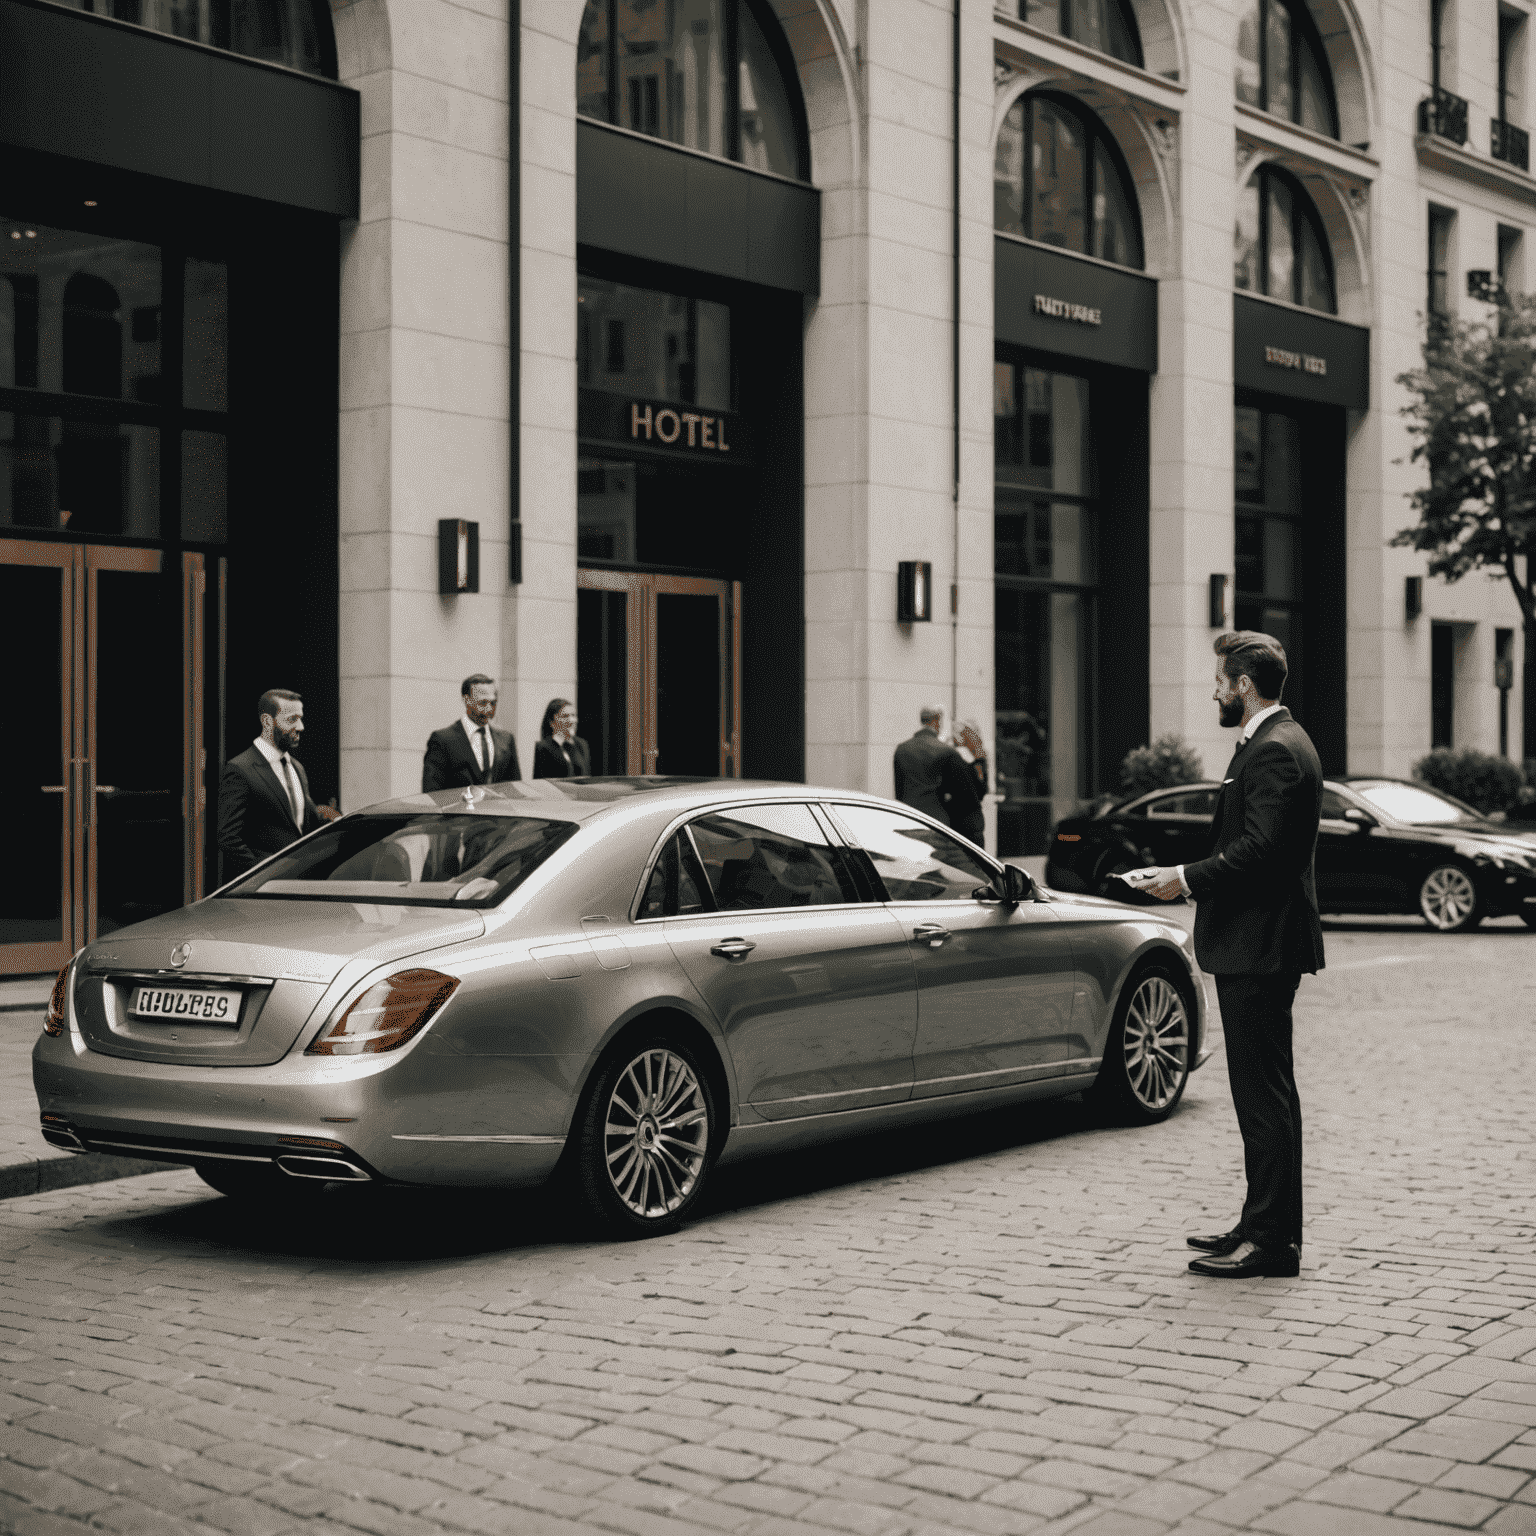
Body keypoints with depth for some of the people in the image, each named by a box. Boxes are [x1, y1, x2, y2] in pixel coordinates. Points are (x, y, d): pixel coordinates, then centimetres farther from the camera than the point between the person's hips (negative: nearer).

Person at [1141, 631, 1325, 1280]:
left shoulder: (1275, 750, -16)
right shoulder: (1275, 743, 18)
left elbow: (1261, 848, -24)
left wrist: (1189, 879, -17)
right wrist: (1196, 879, 13)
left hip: (1261, 947, -11)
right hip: (1255, 943, 11)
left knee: (1264, 1092, -7)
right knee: (1261, 1090, 15)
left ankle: (1273, 1240, -3)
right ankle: (1263, 1225, 22)